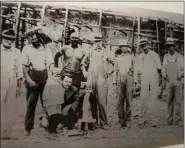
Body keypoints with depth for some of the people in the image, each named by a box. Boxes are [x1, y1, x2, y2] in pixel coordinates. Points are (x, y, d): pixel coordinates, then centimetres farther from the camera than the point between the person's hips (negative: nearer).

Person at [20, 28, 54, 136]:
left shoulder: (46, 49, 10)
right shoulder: (26, 49, 7)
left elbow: (51, 64, 3)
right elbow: (24, 66, 1)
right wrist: (29, 80, -10)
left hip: (45, 76, 1)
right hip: (32, 76, -1)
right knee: (31, 102, 0)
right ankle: (28, 128, 8)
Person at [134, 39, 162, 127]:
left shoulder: (154, 55, 6)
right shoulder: (140, 57, 12)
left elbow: (159, 67, 5)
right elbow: (137, 69, 14)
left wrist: (160, 77, -4)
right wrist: (135, 81, 11)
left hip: (154, 78, -2)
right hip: (144, 80, 2)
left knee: (153, 99, -5)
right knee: (143, 98, -3)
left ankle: (153, 120, -2)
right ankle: (143, 118, 5)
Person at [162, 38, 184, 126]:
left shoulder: (180, 57, 4)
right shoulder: (165, 56, 10)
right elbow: (163, 68, 14)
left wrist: (181, 75, -11)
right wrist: (164, 75, -3)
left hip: (178, 82, -2)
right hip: (168, 82, 2)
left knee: (177, 101, -3)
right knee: (169, 101, 6)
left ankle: (176, 121, 4)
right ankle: (170, 120, 15)